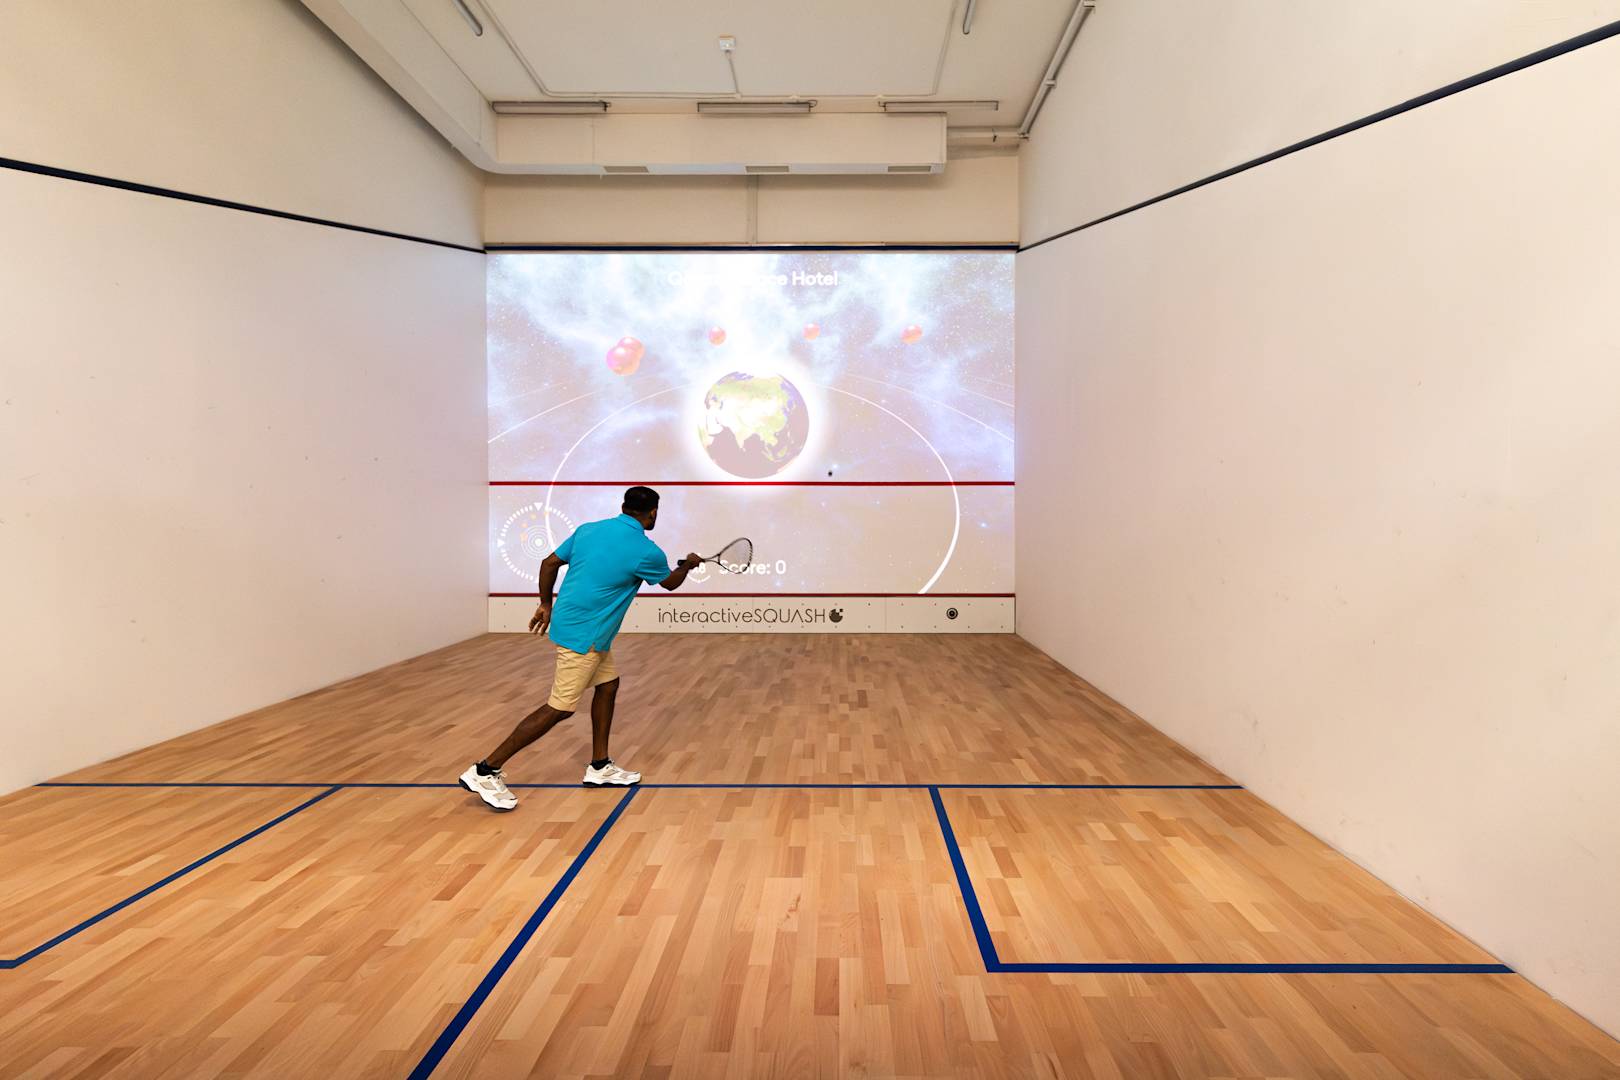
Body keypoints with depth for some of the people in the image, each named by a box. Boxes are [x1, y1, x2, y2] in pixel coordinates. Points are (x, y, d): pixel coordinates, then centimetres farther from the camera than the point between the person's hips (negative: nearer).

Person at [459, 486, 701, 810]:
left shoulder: (588, 529, 6)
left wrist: (546, 605, 21)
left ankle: (599, 767, 24)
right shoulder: (646, 551, -12)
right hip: (583, 636, -9)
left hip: (569, 622, 9)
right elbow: (670, 582, 8)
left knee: (608, 685, 18)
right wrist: (688, 565, 29)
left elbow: (549, 563, 10)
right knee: (559, 709, -3)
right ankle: (486, 770, 1)